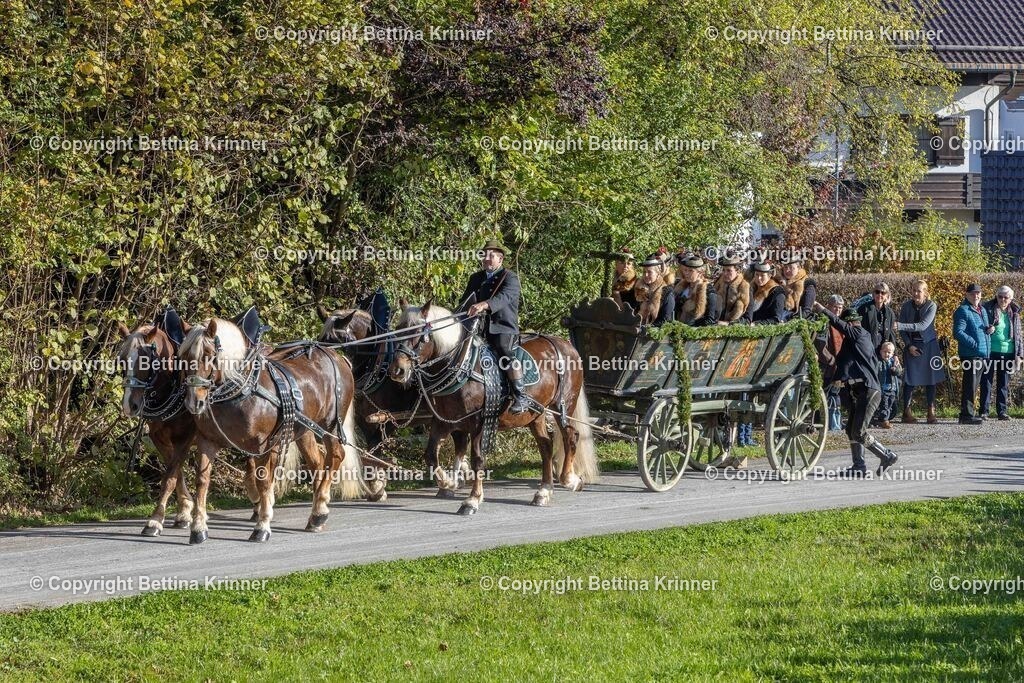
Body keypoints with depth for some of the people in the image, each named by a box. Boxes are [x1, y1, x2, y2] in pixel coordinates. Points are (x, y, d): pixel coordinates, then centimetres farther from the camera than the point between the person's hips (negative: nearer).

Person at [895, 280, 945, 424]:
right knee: (910, 379, -3)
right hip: (911, 345, 1)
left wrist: (901, 326, -30)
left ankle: (931, 412, 5)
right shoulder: (907, 306, -1)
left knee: (930, 378, 0)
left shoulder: (931, 306, -8)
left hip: (928, 345, -1)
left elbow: (923, 325, -22)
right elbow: (901, 330, 2)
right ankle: (907, 411, 0)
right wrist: (909, 346, -10)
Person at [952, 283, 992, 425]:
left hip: (983, 353, 9)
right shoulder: (963, 311, -10)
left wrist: (988, 329, 5)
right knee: (970, 385, -9)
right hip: (970, 354, -9)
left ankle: (967, 414, 20)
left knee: (974, 385, 13)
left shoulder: (983, 310, 18)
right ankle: (967, 415, -8)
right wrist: (974, 344, -21)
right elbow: (958, 333, -17)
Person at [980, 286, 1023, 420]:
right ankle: (983, 411, 3)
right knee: (987, 382, 0)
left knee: (1004, 384, 7)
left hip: (1007, 352, 3)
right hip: (991, 352, -3)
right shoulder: (987, 309, 0)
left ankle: (1002, 411, 12)